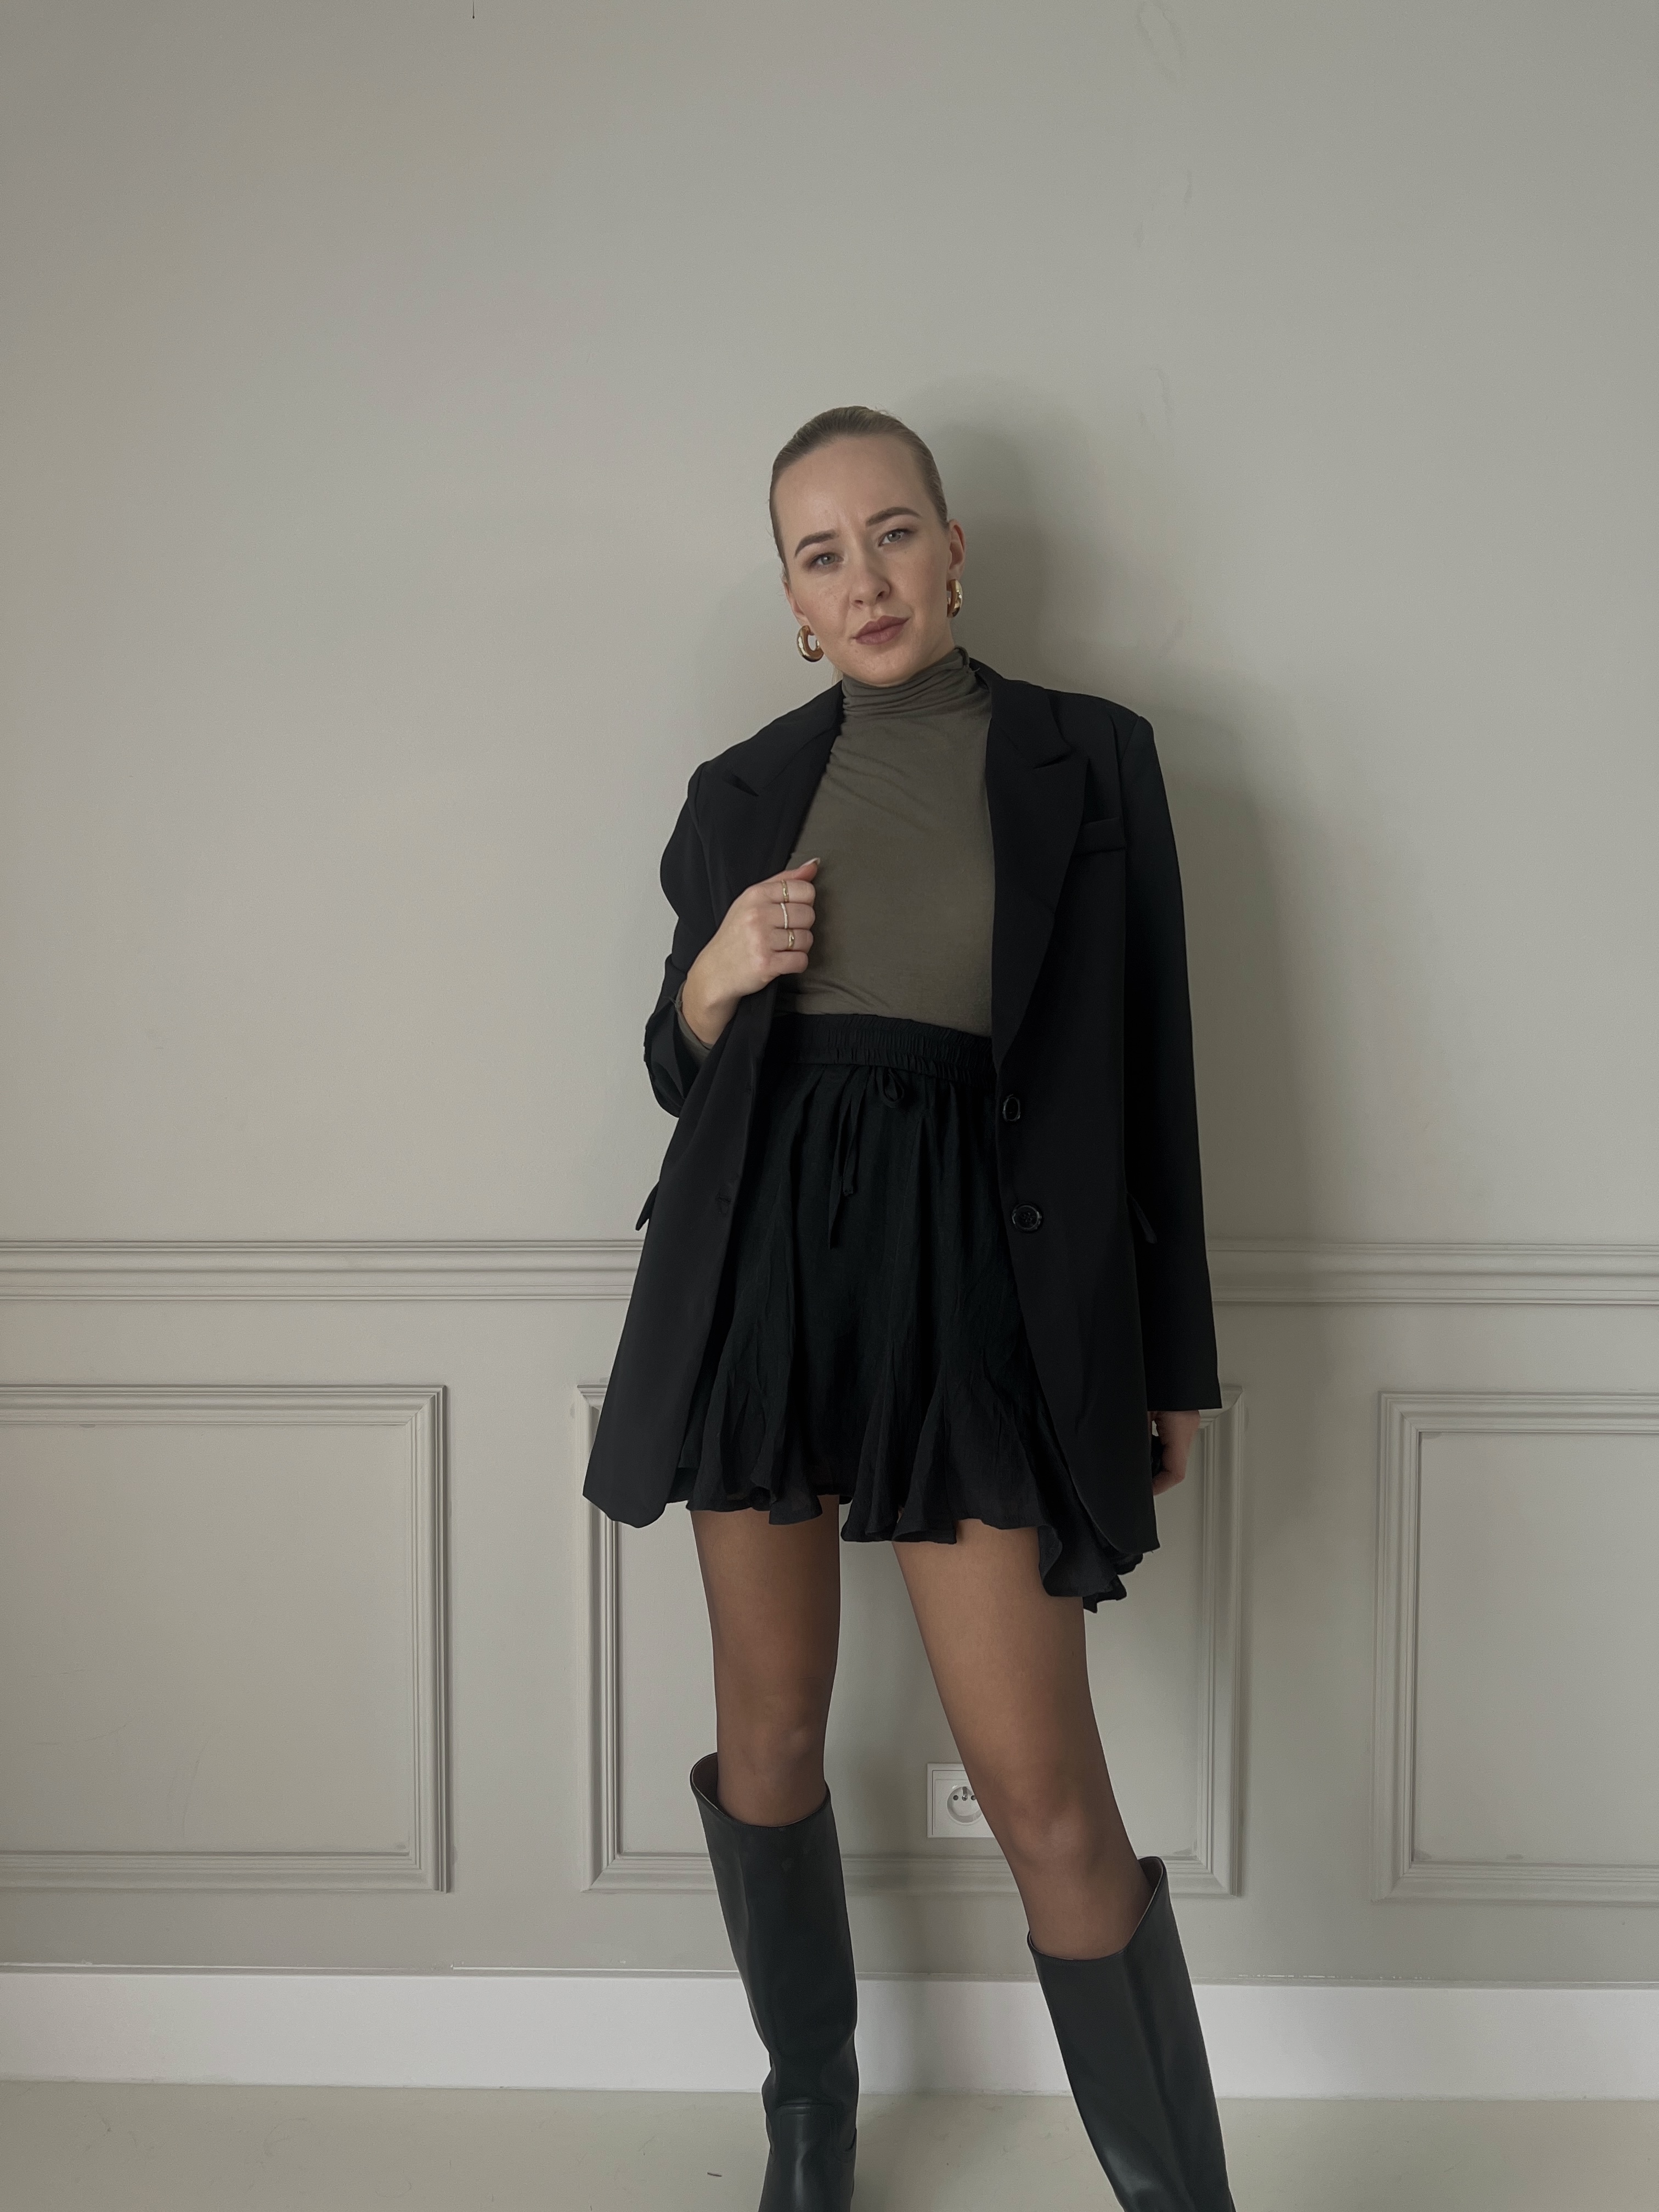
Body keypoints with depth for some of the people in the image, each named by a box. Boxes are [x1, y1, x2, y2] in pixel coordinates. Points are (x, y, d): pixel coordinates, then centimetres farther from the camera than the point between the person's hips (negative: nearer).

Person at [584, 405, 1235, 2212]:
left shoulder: (1086, 760, 3)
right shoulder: (743, 793, 10)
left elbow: (1151, 1069, 4)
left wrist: (1171, 1362, 5)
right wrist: (711, 982, -6)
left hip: (975, 1270, -3)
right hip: (757, 1259, 3)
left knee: (1043, 1788, -7)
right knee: (770, 1732, 11)